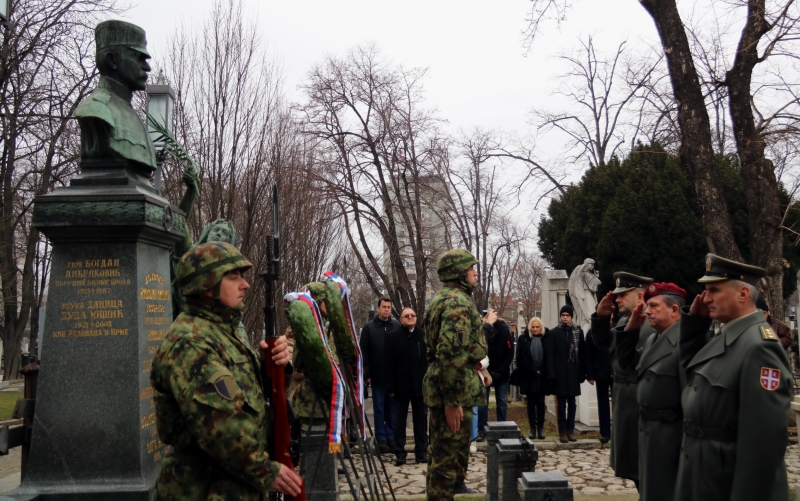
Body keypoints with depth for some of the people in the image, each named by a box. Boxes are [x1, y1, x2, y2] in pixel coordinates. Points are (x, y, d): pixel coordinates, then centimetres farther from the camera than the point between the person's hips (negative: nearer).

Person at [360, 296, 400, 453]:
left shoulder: (397, 326, 3)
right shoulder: (368, 327, 0)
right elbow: (364, 352, -2)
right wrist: (367, 374, -7)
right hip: (377, 375, -1)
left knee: (392, 408, 8)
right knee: (379, 408, 6)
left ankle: (391, 438, 16)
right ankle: (381, 439, 12)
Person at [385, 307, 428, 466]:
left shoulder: (424, 335, 2)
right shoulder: (392, 337, 0)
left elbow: (430, 359, 1)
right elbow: (389, 364, -2)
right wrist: (391, 387, -7)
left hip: (420, 385, 1)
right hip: (401, 386, -1)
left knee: (420, 420, 8)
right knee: (399, 421, 5)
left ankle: (422, 452, 16)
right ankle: (399, 454, 11)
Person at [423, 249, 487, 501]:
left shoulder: (443, 298, 17)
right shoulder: (458, 301, -17)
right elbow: (451, 354, -25)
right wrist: (452, 400, -25)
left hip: (439, 387, 10)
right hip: (453, 390, -10)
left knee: (442, 452, 20)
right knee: (451, 456, -3)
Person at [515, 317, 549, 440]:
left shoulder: (546, 338, 1)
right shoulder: (523, 339, 4)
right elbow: (520, 359, 0)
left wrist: (542, 372, -11)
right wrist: (531, 372, -8)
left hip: (542, 378, -1)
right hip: (528, 377, 1)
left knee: (540, 402, 4)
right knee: (531, 403, 5)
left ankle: (540, 428, 9)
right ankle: (532, 428, 9)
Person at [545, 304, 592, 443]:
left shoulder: (578, 331, 5)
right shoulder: (554, 333, 0)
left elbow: (583, 353, 4)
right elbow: (549, 355, -4)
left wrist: (588, 373, 1)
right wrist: (551, 374, -12)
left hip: (574, 373, 2)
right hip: (560, 373, -2)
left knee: (571, 403, 8)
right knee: (562, 403, 3)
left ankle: (571, 430, 15)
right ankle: (563, 431, 7)